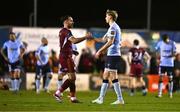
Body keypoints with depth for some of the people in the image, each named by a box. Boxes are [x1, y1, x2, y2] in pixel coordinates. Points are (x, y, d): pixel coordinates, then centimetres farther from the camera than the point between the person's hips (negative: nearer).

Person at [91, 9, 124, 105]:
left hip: (113, 54, -10)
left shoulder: (113, 27, -12)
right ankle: (100, 98, 16)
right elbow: (104, 39, 25)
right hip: (111, 55, 10)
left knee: (114, 77, -9)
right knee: (105, 76, 12)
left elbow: (110, 42, -20)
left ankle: (120, 99, -8)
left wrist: (100, 51, -17)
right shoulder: (114, 27, 19)